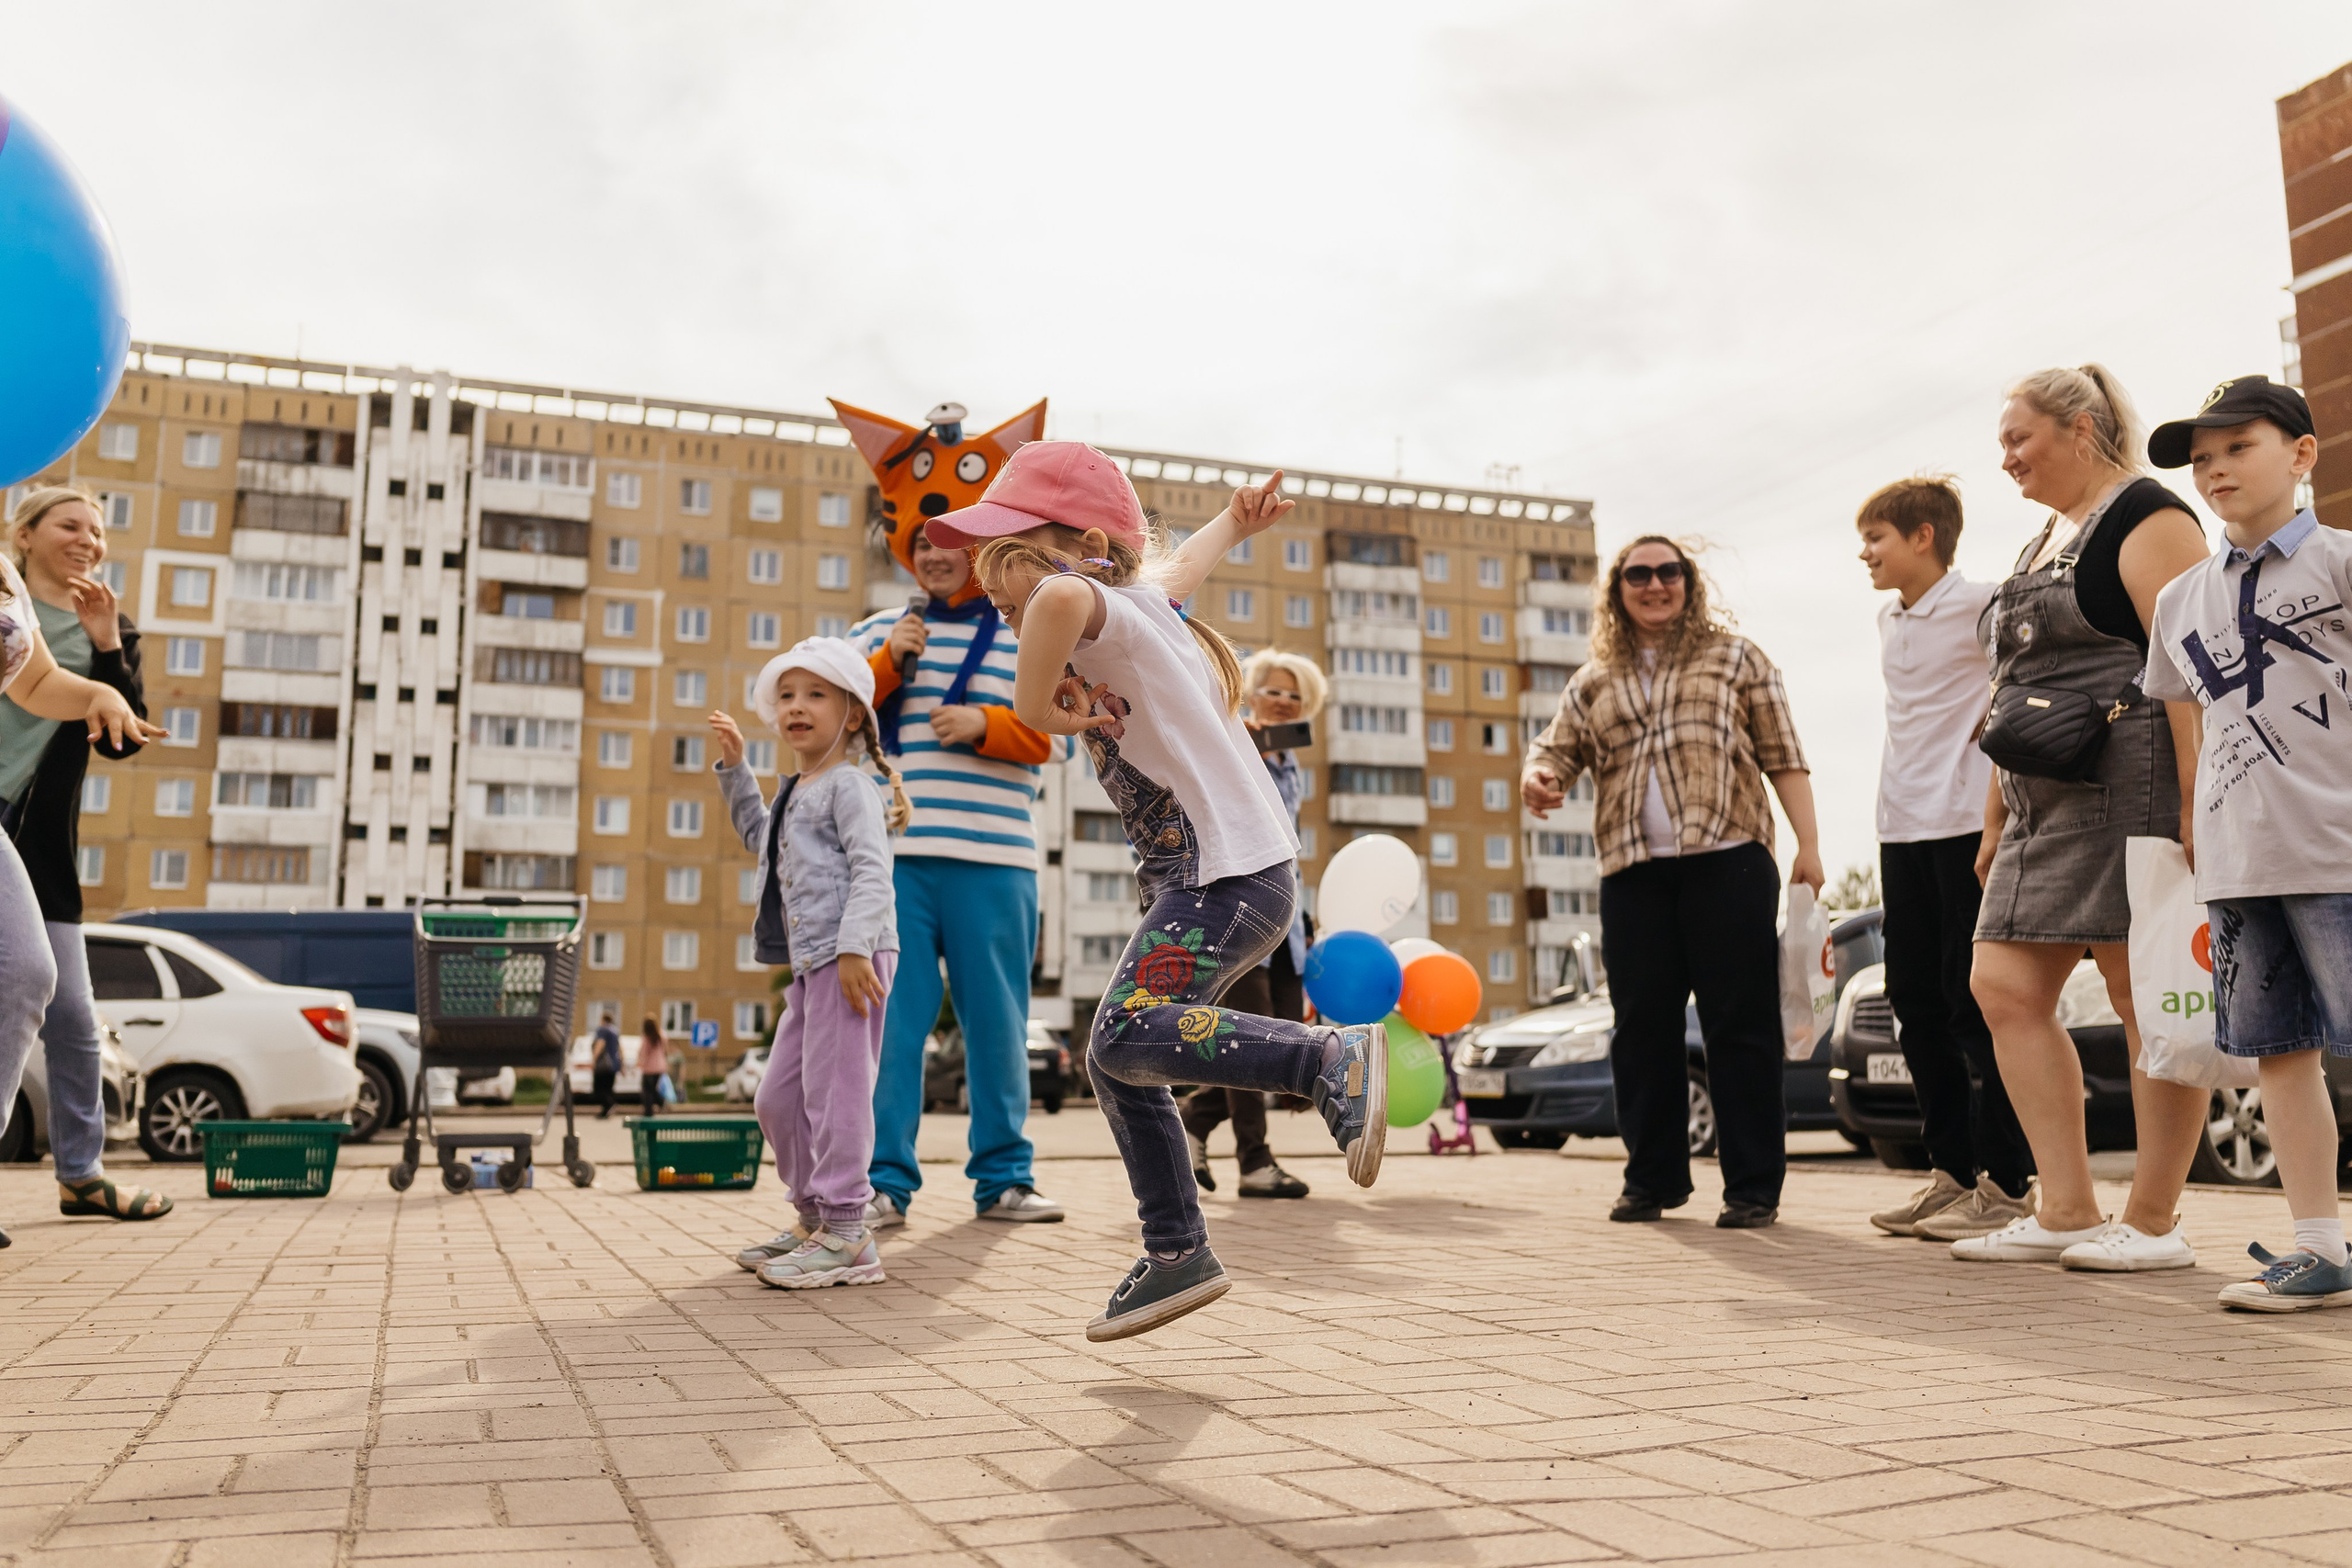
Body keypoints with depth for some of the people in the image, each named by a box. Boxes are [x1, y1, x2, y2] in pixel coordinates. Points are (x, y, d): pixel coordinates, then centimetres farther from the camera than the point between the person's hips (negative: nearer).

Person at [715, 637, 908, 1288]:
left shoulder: (847, 786, -6)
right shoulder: (794, 792, 22)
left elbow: (871, 871, -18)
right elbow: (758, 833, 43)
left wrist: (855, 947, -28)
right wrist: (734, 766, 36)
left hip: (853, 956, -10)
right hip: (811, 963, 10)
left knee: (834, 1088, -9)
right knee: (778, 1097, 14)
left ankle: (846, 1233, -3)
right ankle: (814, 1217, 27)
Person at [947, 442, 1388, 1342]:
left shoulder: (1114, 607, -12)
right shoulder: (1134, 597, 18)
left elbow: (1066, 596, -37)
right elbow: (1176, 567, 38)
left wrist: (1034, 701, -22)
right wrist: (1233, 522, 56)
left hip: (1233, 869, -11)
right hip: (1195, 878, 11)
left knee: (1126, 1035, -25)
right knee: (1117, 1067, 12)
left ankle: (1336, 1059, -18)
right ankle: (1177, 1256, 23)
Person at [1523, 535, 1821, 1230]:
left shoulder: (1734, 657, 13)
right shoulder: (1593, 682, 20)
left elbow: (1783, 757, 8)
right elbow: (1557, 747, 19)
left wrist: (1808, 847, -1)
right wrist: (1538, 775, -7)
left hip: (1727, 860, -3)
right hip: (1633, 872, 3)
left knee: (1740, 1024, -3)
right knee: (1642, 1029, 5)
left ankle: (1753, 1186, 5)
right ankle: (1653, 1178, 16)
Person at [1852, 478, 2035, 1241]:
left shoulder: (1982, 604, -6)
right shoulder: (1889, 619, 16)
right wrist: (1886, 845, 17)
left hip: (1969, 826, -7)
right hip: (1902, 831, 8)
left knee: (1977, 1003, -5)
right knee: (1916, 1002, 9)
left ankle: (2006, 1184, 3)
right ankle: (1952, 1170, 18)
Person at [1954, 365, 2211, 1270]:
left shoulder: (2144, 518, -5)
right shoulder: (2047, 539, 23)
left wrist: (2196, 802, -23)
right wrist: (1997, 817, 21)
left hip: (2129, 780, -9)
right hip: (2050, 802, 9)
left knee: (2145, 999, -4)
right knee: (2005, 988, 2)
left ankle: (2153, 1223, 5)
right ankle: (2065, 1211, 7)